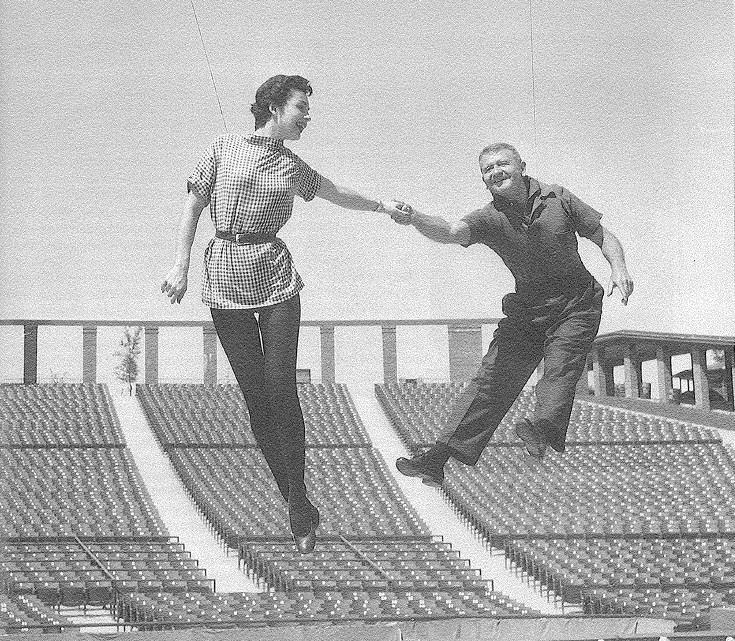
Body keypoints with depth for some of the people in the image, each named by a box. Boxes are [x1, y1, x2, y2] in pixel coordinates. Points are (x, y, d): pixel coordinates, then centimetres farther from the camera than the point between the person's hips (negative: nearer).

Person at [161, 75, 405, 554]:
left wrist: (381, 205, 29)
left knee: (281, 392, -10)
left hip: (275, 279, 2)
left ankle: (299, 503, -2)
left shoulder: (293, 167, 12)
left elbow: (336, 193, 31)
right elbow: (193, 207, 5)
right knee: (255, 395, -2)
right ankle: (297, 505, 4)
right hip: (225, 278, -2)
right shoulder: (224, 149, 4)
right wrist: (181, 265, -1)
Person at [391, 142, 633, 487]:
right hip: (526, 307, 1)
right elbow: (451, 231, -25)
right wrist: (414, 220, -46)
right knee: (494, 375, -8)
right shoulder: (489, 218, -4)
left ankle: (544, 429, -48)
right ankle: (437, 460, -13)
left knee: (560, 367, -24)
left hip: (575, 304, -1)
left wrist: (618, 268, -13)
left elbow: (604, 236, 7)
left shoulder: (558, 199, -2)